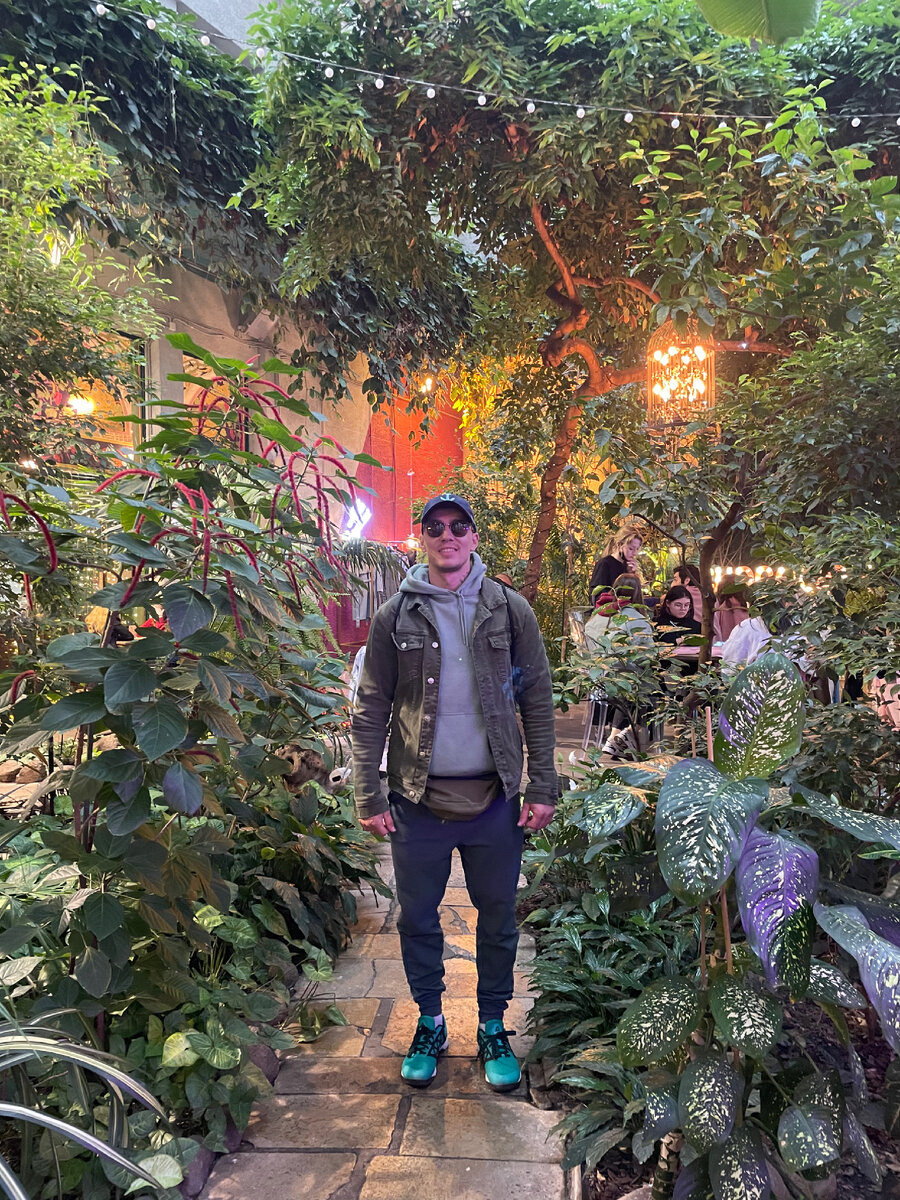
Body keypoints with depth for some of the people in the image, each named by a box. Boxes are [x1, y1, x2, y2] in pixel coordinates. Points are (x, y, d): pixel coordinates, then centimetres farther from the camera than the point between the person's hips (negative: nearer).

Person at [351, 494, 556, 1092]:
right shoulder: (396, 616, 0)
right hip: (418, 800, 0)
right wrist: (369, 797, -3)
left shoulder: (510, 610, 0)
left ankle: (493, 1027, 34)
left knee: (498, 919, 13)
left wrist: (543, 788, -3)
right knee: (418, 920, 13)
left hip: (495, 798, 0)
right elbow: (371, 711, 1)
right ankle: (429, 1023, 35)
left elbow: (537, 701, 1)